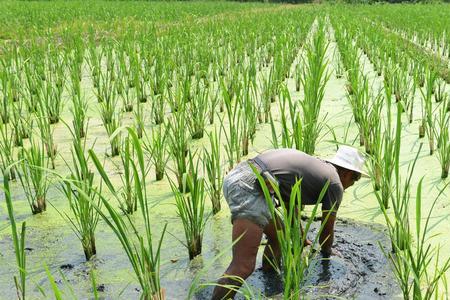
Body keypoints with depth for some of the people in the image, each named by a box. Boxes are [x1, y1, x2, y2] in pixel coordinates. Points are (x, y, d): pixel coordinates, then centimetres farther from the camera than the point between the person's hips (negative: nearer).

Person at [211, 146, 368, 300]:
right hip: (249, 188, -10)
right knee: (243, 267, -12)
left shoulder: (313, 165, 31)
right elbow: (327, 229, 19)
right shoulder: (335, 184, 8)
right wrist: (327, 251, 41)